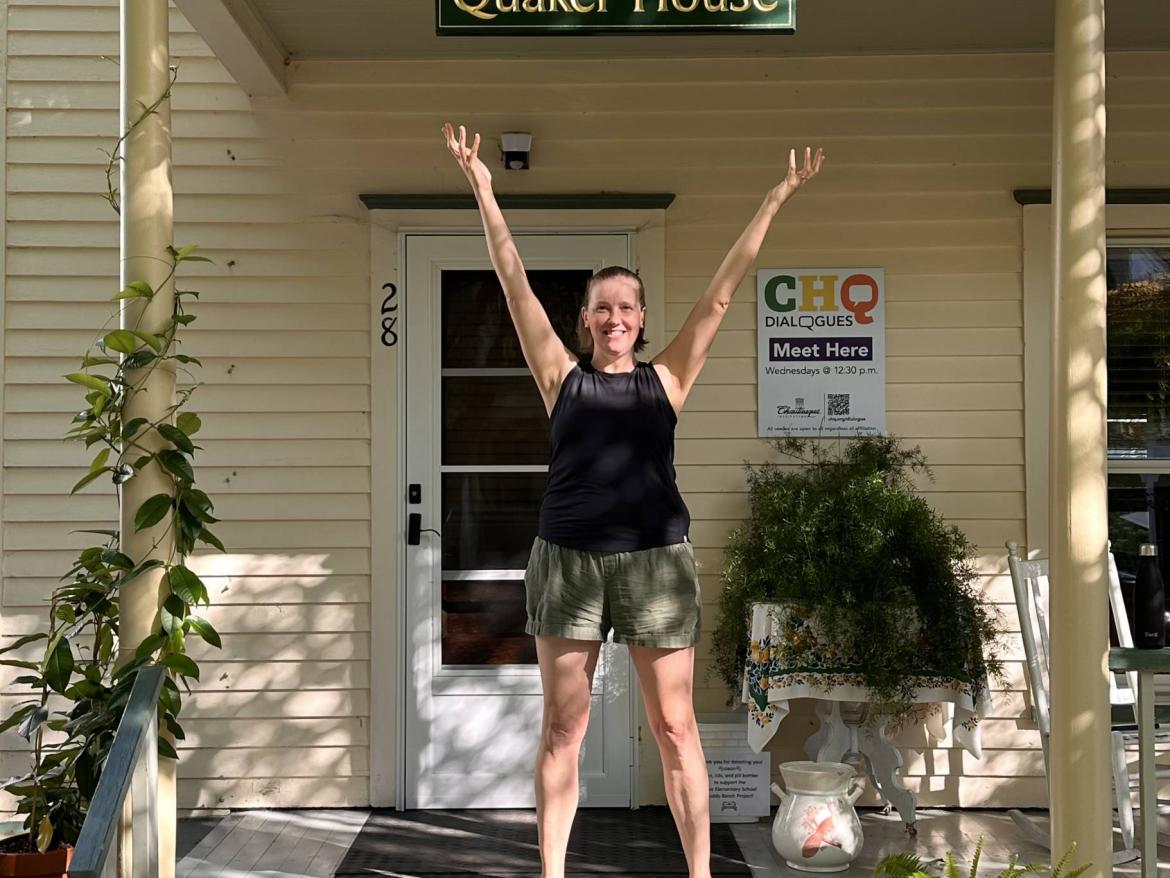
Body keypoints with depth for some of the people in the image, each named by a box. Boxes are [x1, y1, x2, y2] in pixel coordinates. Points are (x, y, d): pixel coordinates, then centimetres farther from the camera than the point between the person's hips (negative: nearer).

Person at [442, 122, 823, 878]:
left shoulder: (666, 379, 7)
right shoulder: (563, 377, 8)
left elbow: (720, 296, 6)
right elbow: (516, 286, 5)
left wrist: (775, 202, 5)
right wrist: (483, 190, 2)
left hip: (656, 560, 0)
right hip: (568, 559, 1)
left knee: (675, 726, 3)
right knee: (562, 727, 5)